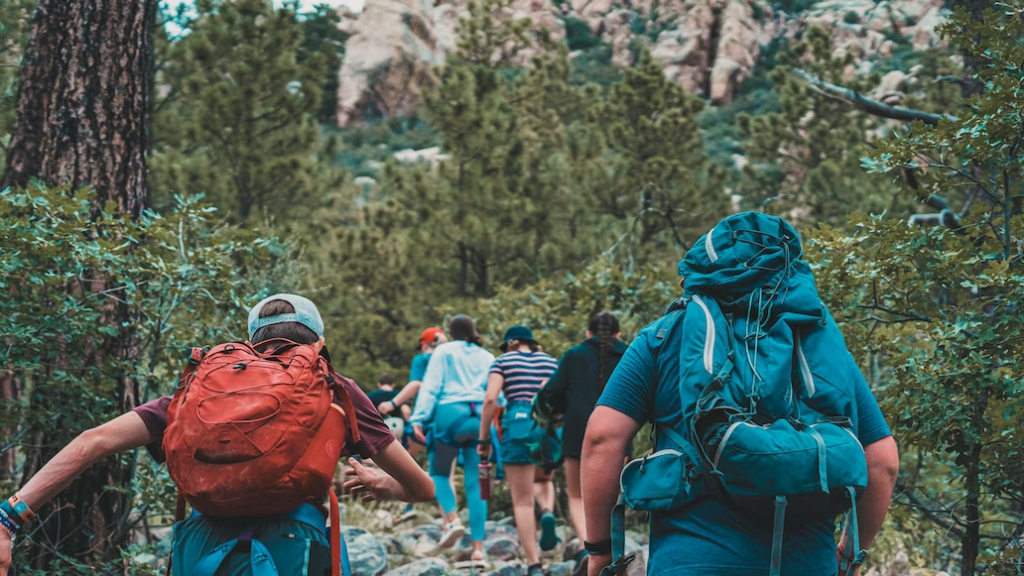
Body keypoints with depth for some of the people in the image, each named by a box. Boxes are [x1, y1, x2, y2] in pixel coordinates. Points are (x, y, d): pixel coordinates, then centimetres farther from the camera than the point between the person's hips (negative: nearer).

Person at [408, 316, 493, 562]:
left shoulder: (444, 351, 9)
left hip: (450, 414, -3)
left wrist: (419, 419, -4)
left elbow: (430, 386, 0)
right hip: (480, 418, 3)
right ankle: (478, 545, -3)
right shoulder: (488, 357, 19)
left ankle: (453, 518, -14)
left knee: (439, 472, 12)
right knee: (475, 481, 4)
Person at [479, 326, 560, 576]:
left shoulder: (503, 361, 9)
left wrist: (484, 439, 1)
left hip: (518, 424, -3)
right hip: (549, 426, 3)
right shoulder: (551, 362, 17)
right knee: (542, 479, 30)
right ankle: (548, 511, -4)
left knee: (523, 501, 4)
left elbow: (490, 399, -3)